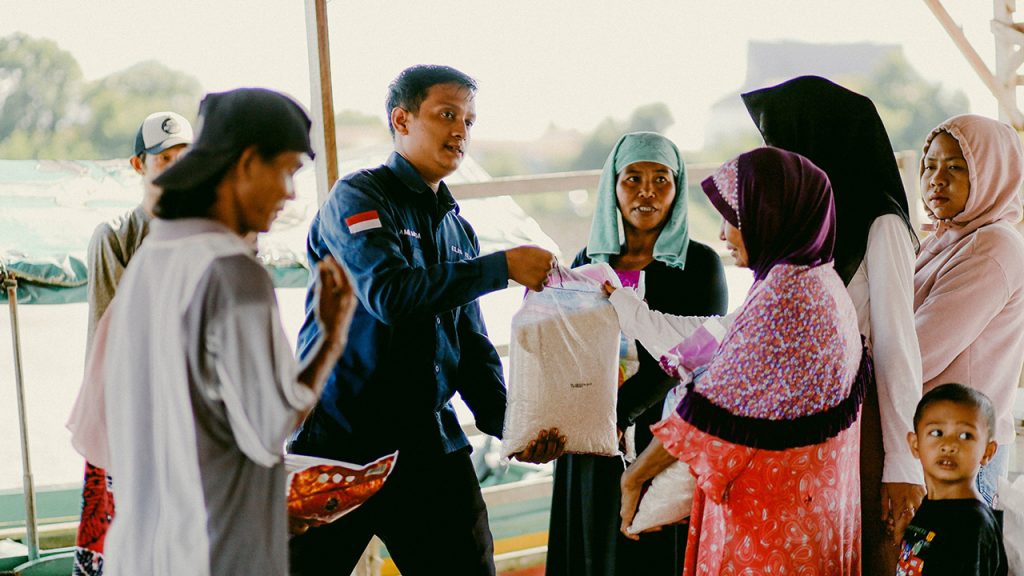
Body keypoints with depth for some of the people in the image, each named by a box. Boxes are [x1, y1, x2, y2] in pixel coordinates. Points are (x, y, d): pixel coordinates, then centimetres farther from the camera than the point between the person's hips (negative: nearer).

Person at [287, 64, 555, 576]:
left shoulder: (458, 229, 15)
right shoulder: (357, 198, -7)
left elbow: (472, 345, 15)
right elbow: (390, 292, -24)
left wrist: (508, 423, -1)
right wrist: (502, 267, -23)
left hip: (430, 441, 6)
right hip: (341, 434, -6)